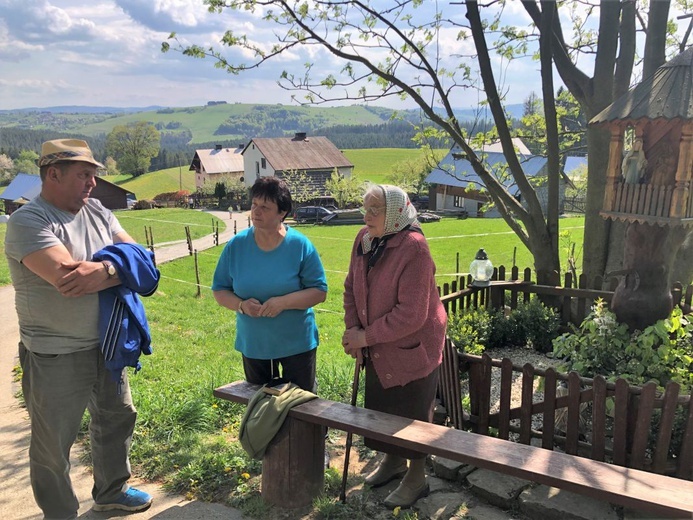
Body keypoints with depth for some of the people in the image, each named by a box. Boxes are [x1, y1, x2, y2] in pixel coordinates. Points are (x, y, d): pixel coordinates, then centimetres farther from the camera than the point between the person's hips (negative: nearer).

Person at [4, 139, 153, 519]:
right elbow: (68, 278, -31)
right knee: (53, 446, 9)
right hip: (55, 356, -7)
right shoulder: (27, 222, -17)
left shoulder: (97, 211, 4)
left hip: (106, 344, 7)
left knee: (117, 417, 22)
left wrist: (103, 270, -24)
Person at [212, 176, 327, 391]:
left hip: (297, 344, -2)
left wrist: (283, 302, -25)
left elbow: (319, 291, -10)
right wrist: (241, 305, -18)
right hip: (252, 343, 3)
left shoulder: (301, 245, -12)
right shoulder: (236, 245, -4)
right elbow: (219, 290, 3)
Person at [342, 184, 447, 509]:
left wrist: (367, 336, -22)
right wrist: (352, 328, -8)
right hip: (378, 348, 7)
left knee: (413, 412, 10)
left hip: (411, 347, -7)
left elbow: (411, 314, -28)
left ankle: (417, 478, 32)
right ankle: (393, 460, 48)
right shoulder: (364, 239, -3)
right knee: (381, 405, 22)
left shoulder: (413, 247, -26)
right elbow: (351, 287, 6)